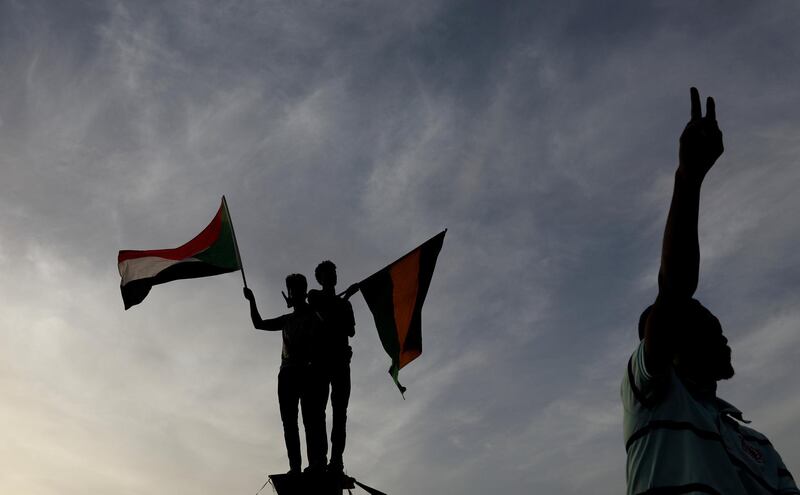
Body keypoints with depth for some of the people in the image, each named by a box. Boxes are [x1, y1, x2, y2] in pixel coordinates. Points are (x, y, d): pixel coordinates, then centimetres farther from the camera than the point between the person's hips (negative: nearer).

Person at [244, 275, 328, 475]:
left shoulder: (313, 315, 6)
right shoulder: (287, 320, 24)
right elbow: (259, 323, 26)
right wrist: (252, 300, 19)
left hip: (309, 373, -6)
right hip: (288, 374, 6)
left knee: (311, 418, -12)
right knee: (289, 421, -3)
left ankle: (317, 462, -15)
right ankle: (295, 466, -5)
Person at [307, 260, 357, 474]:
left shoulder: (343, 303, 23)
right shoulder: (314, 296, 13)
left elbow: (351, 331, 12)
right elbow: (327, 316, -6)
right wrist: (347, 296, -1)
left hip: (340, 359, 3)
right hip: (320, 358, -3)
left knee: (339, 411, -5)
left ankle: (336, 459, -10)